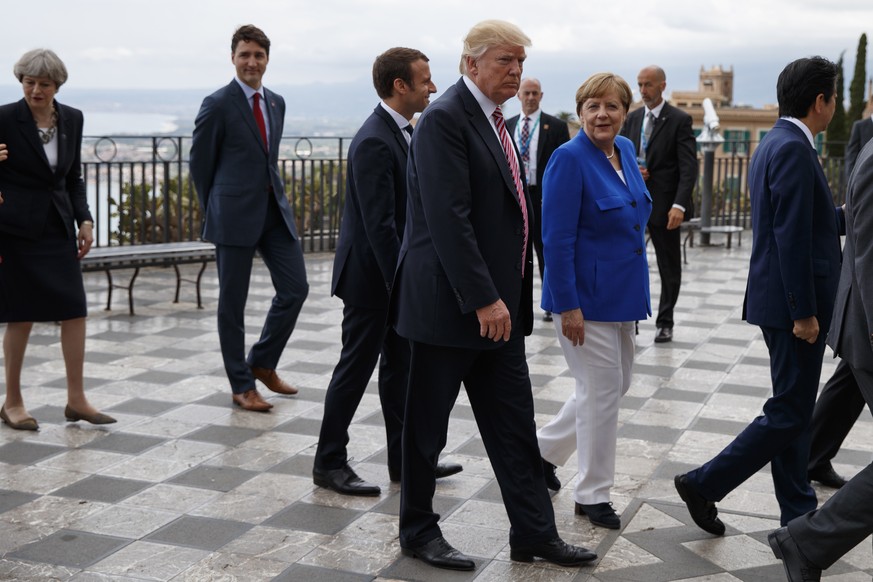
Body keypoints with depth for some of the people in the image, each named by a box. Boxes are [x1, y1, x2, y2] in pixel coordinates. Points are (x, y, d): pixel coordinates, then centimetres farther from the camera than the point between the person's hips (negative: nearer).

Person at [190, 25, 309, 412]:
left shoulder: (277, 103, 11)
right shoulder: (218, 104, -8)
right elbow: (200, 162, -2)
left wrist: (276, 194, 15)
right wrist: (215, 212, 4)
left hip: (275, 210, 6)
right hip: (236, 215, -6)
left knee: (295, 288, 5)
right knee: (232, 303, 3)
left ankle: (262, 362, 24)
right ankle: (241, 386, 15)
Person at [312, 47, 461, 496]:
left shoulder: (402, 132, 9)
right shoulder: (374, 142, -22)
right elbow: (378, 224, -25)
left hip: (395, 272, 10)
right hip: (370, 275, -10)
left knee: (399, 366, 14)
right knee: (356, 367, 1)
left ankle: (404, 458, 25)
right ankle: (329, 463, 14)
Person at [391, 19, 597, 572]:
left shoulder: (494, 121, 14)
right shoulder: (445, 118, -15)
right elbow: (448, 217, -22)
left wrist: (505, 297, 14)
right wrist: (483, 299, -23)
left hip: (497, 305, 9)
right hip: (448, 302, -9)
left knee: (514, 423, 11)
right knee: (428, 423, 7)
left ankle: (534, 532, 19)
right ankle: (418, 531, 22)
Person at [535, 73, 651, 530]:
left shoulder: (625, 151, 7)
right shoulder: (570, 159, -18)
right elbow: (557, 239, -20)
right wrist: (568, 306, -22)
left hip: (621, 293, 8)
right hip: (586, 297, -8)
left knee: (613, 386, 17)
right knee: (602, 389, -1)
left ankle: (543, 449, 35)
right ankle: (593, 495, 14)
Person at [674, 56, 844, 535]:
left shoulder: (775, 143, 14)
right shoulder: (793, 149, -18)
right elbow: (792, 237, -22)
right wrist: (804, 312, -21)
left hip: (779, 300, 10)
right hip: (792, 303, -10)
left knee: (793, 410, 14)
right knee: (789, 414, -2)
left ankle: (799, 519, 22)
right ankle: (705, 484, 3)